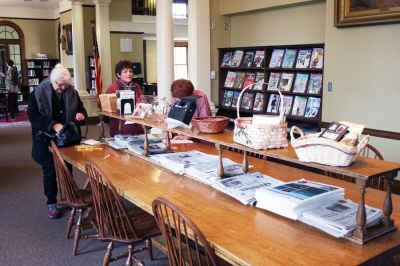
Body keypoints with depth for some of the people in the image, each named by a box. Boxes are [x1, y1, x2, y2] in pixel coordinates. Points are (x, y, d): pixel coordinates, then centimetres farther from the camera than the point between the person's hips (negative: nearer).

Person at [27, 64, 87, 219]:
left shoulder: (72, 93, 4)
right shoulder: (38, 93, -7)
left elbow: (82, 110, 15)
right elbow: (33, 115, -16)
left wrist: (81, 115, -11)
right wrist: (53, 125, -30)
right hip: (46, 140, -3)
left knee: (67, 169, 10)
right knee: (50, 171, 5)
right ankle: (51, 203, 20)